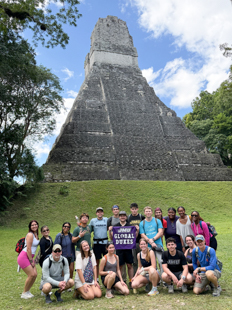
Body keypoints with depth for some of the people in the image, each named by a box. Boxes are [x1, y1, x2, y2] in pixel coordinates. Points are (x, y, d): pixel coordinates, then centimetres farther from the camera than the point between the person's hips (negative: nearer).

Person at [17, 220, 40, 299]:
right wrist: (31, 261, -13)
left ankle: (27, 291, 21)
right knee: (31, 275, -8)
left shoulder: (36, 235, 9)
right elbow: (28, 249, -19)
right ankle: (24, 293, 10)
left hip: (30, 257, 8)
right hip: (24, 257, -8)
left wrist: (32, 260, 12)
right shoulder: (30, 235, -17)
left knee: (35, 274, 3)